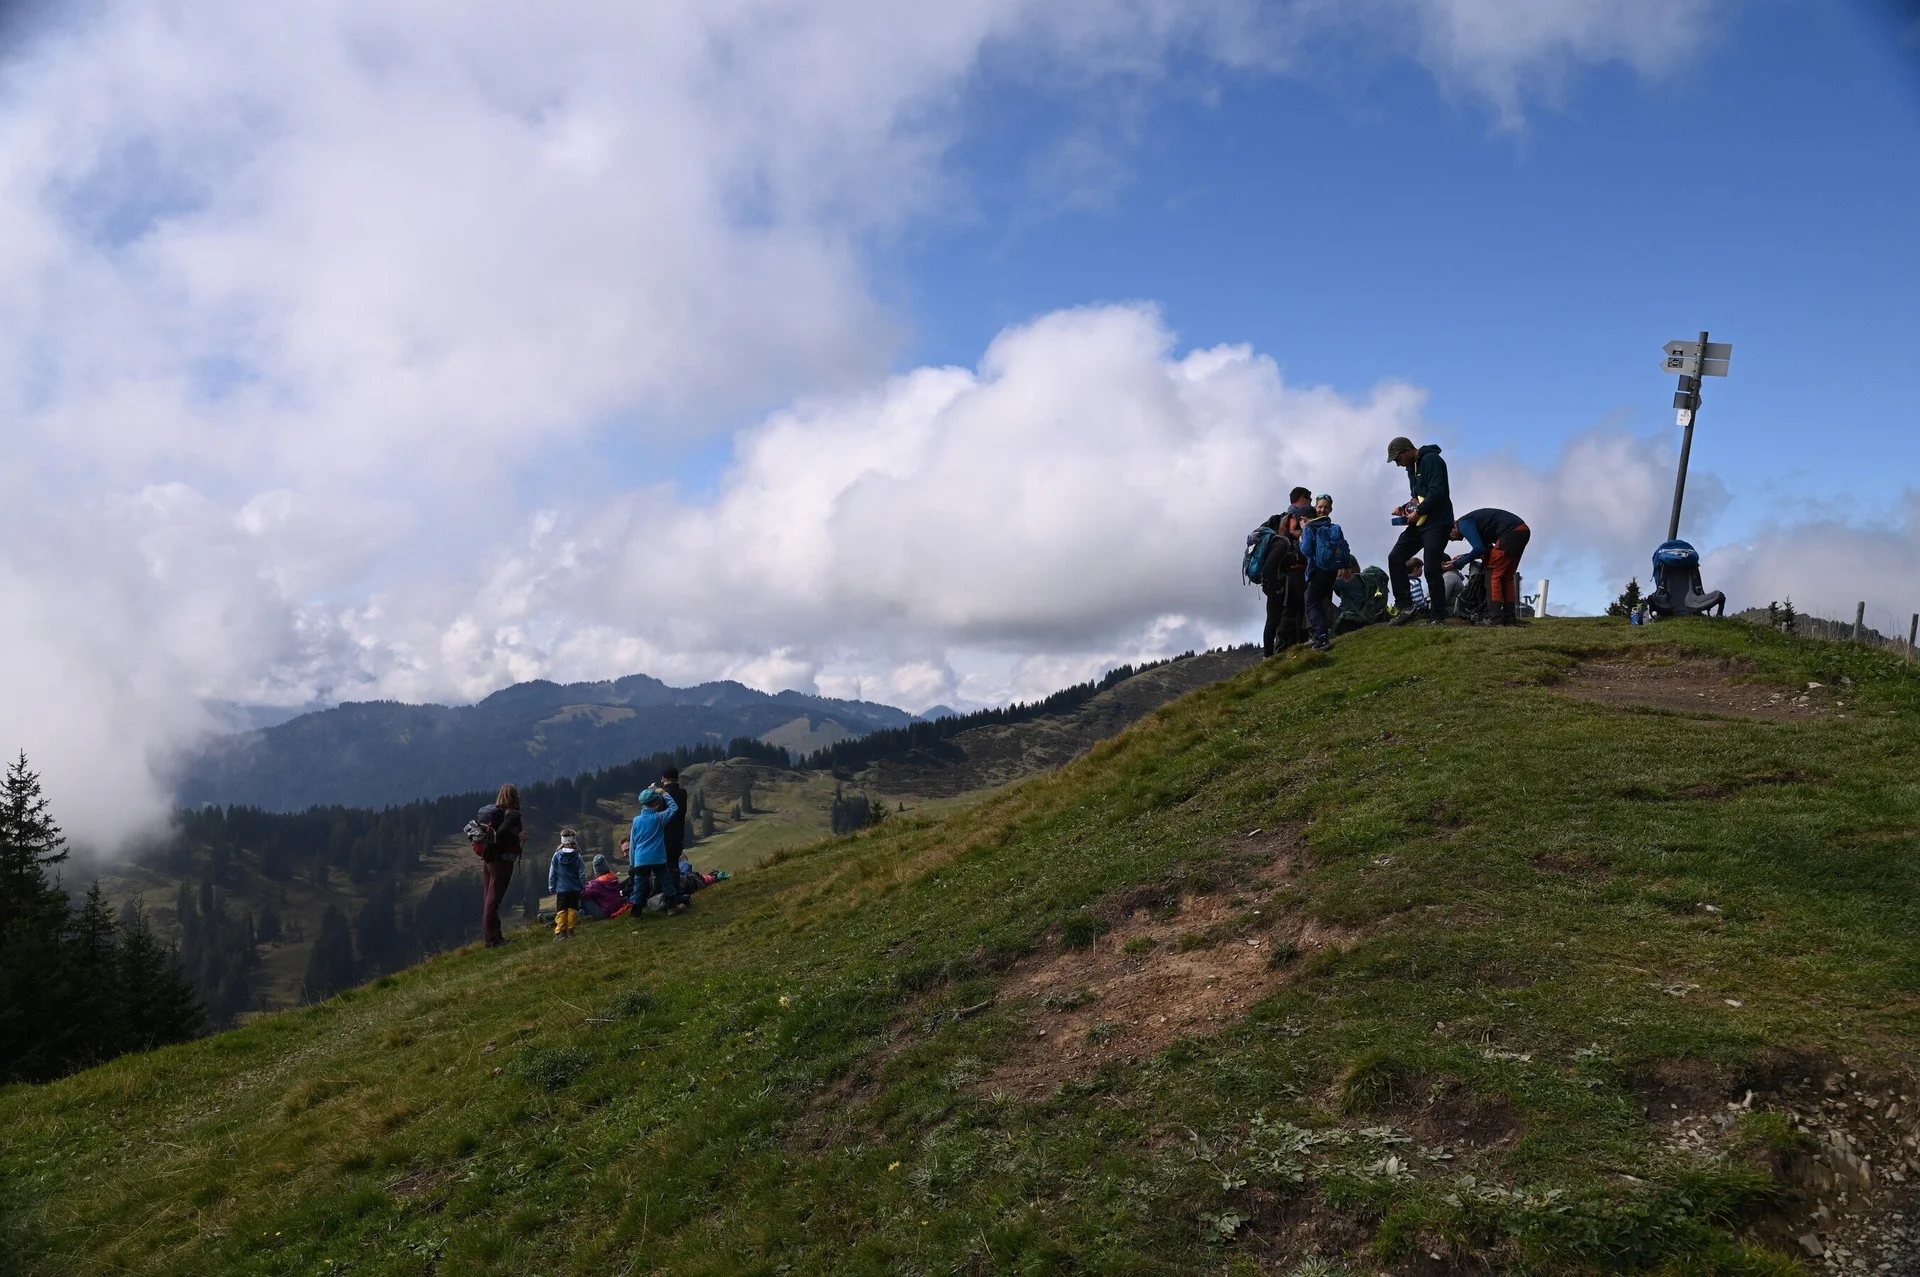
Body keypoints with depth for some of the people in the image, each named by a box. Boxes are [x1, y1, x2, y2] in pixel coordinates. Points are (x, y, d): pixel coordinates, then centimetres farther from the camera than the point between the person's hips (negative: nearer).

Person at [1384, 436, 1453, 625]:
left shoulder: (1431, 460, -12)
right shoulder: (1412, 467, 17)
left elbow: (1437, 492, -23)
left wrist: (1418, 512, -16)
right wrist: (1405, 508, 7)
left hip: (1437, 523, -10)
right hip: (1419, 522, 10)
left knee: (1432, 569, -10)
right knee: (1395, 558, 2)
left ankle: (1438, 616, -2)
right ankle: (1406, 607, 1)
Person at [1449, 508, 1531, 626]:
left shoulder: (1463, 524, -4)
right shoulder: (1474, 521, 25)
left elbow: (1479, 549, -14)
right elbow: (1484, 548, 27)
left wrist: (1461, 563, -2)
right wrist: (1464, 557, 19)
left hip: (1511, 532, -10)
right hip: (1522, 531, 10)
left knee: (1493, 574, -3)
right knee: (1507, 576, 15)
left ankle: (1496, 618, -8)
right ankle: (1509, 617, 11)